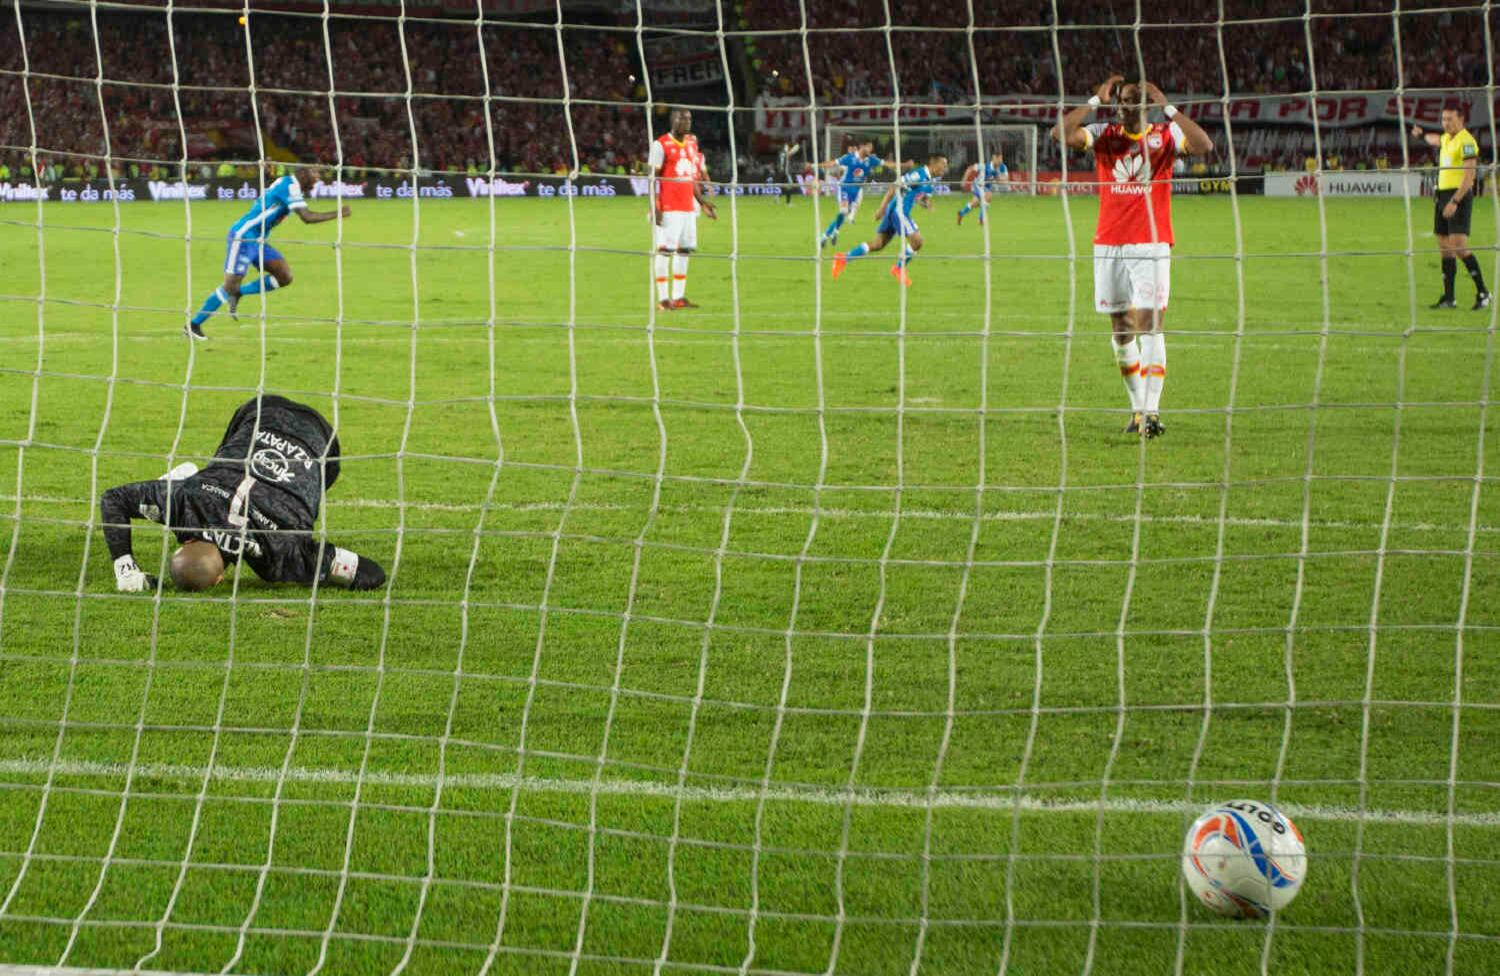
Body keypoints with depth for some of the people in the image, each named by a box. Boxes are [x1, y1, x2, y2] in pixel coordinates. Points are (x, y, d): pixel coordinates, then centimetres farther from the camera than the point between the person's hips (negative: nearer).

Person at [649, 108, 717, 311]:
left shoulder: (692, 147, 17)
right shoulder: (661, 145, -6)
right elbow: (653, 178, -9)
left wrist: (702, 202, 17)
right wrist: (655, 207, -15)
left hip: (688, 208, 7)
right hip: (668, 208, -7)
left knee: (685, 250, 6)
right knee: (665, 249, -7)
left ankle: (678, 297, 10)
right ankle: (663, 299, -6)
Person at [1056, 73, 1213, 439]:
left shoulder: (1164, 136, 0)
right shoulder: (1104, 135, 6)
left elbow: (1204, 145, -18)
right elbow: (1061, 134, -9)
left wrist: (1167, 107, -17)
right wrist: (1096, 100, -9)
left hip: (1150, 246, -4)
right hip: (1109, 246, 4)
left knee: (1148, 325, -14)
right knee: (1121, 329, 9)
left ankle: (1151, 412, -18)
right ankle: (1137, 407, 21)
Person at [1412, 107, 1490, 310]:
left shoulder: (1466, 141, -13)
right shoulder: (1447, 138, 14)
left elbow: (1470, 175, -21)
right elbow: (1437, 140, 42)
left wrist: (1455, 201, -26)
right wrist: (1422, 135, 61)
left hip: (1459, 196, -9)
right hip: (1443, 195, 9)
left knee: (1459, 246, -17)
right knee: (1444, 248, 8)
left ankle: (1482, 292, -10)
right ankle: (1448, 298, 12)